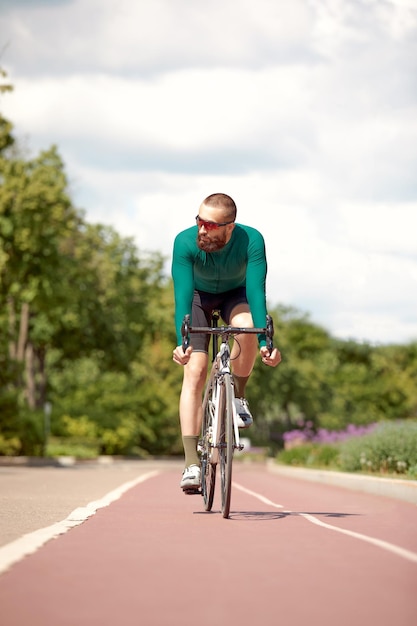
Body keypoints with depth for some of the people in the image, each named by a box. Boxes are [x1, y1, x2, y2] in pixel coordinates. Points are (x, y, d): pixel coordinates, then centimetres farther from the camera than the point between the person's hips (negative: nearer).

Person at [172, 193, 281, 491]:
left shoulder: (251, 240, -33)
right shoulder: (185, 242, -33)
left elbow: (256, 290, -36)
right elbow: (182, 295, -37)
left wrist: (264, 341, -47)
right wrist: (181, 342, -50)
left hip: (235, 295, 0)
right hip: (199, 296, 0)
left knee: (246, 328, -35)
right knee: (194, 371, -15)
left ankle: (239, 395, -8)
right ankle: (191, 462, -17)